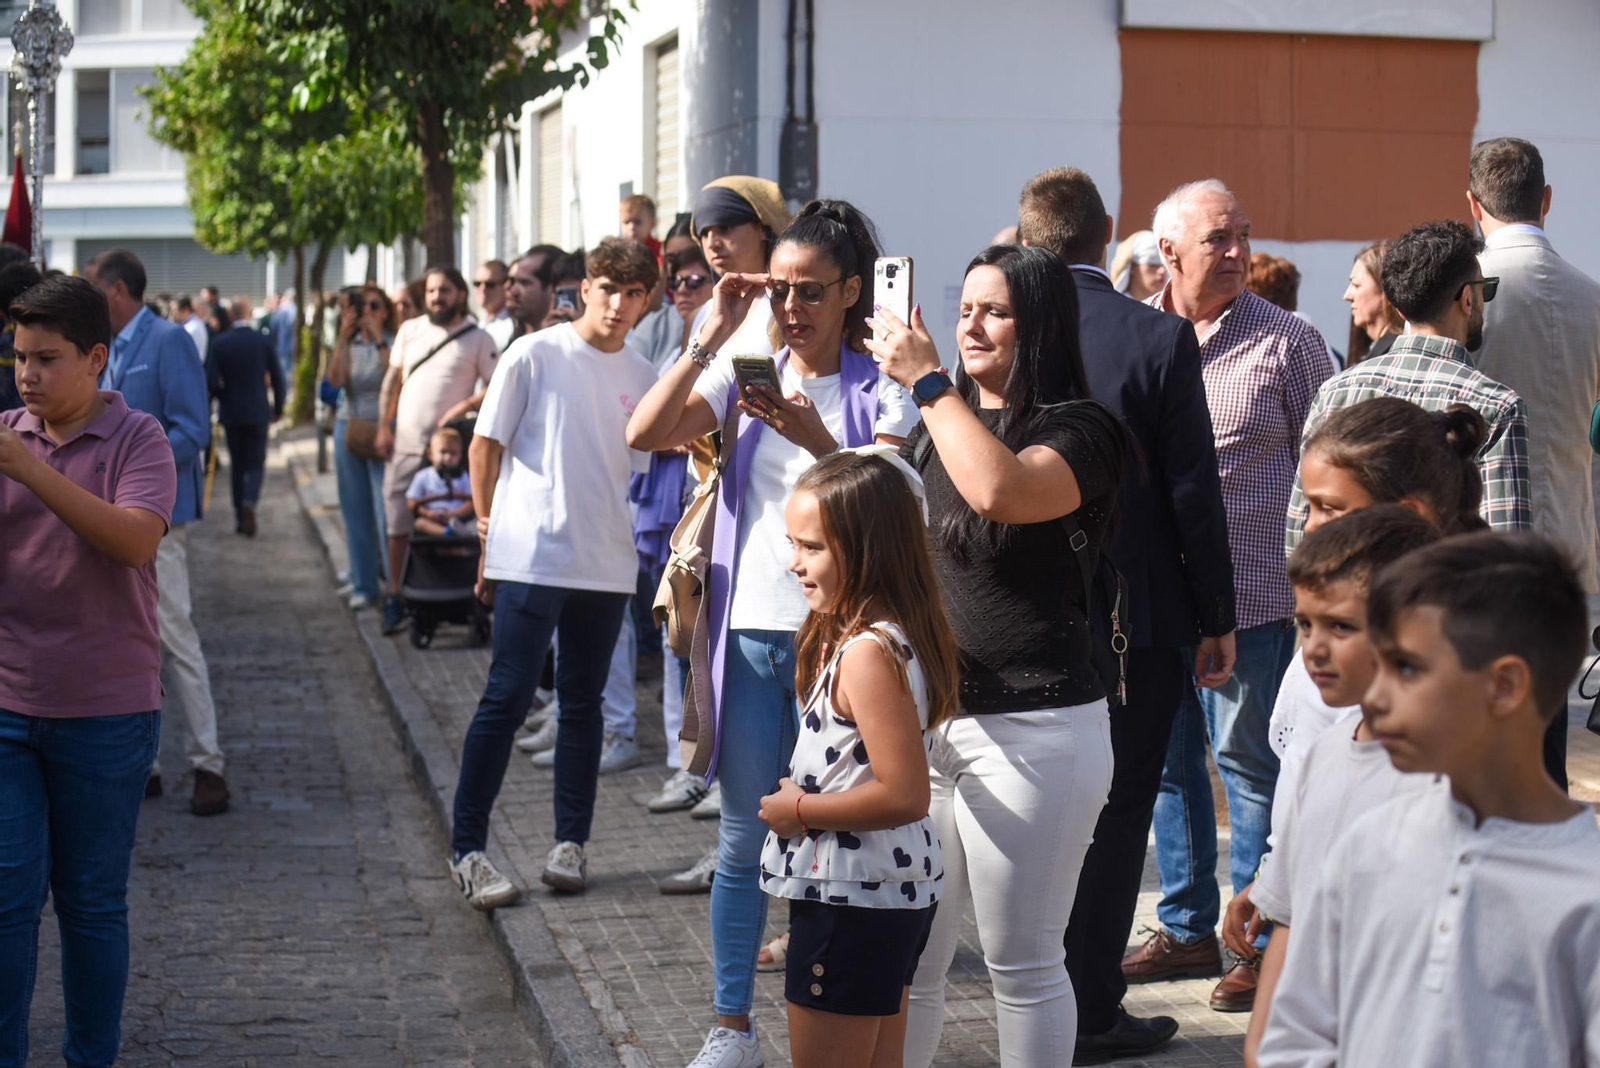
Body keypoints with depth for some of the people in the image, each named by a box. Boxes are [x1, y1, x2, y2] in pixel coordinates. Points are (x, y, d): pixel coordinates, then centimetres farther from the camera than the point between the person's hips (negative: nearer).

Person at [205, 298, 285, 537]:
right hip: (258, 411, -1)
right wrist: (278, 408, 11)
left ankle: (240, 517, 13)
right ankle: (249, 502, -23)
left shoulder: (220, 343, -7)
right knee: (256, 464, 4)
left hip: (231, 412, 1)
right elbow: (277, 377, -2)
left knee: (237, 464, 12)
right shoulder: (262, 341, -6)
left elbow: (211, 381, -10)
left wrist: (223, 398, 10)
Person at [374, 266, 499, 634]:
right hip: (405, 444, 3)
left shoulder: (478, 339, 1)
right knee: (397, 523, 5)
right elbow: (392, 381, 13)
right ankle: (394, 596, 14)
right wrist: (383, 427, 7)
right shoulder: (410, 330, 11)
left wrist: (465, 406, -17)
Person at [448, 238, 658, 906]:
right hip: (530, 557, -4)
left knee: (582, 703, 10)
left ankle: (570, 842, 19)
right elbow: (485, 445, 1)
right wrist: (490, 525, 1)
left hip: (606, 566, 4)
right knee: (507, 698, -7)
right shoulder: (536, 356, -3)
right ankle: (467, 848, 0)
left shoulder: (641, 378, 10)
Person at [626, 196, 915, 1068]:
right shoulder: (744, 372, 7)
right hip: (750, 628, 2)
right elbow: (644, 434, -7)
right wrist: (710, 338, -11)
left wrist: (818, 441, -28)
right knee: (743, 839, 8)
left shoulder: (880, 392, -1)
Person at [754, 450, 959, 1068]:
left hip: (849, 900, -10)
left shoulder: (868, 654, -24)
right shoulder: (892, 634, 6)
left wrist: (799, 811, -18)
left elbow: (904, 795, -29)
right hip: (895, 892, 10)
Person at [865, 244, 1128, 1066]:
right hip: (923, 718, 6)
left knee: (1022, 966, 4)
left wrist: (926, 378, -20)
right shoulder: (936, 428, 13)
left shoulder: (1079, 430, -8)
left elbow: (1003, 490, -29)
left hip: (1032, 729, -6)